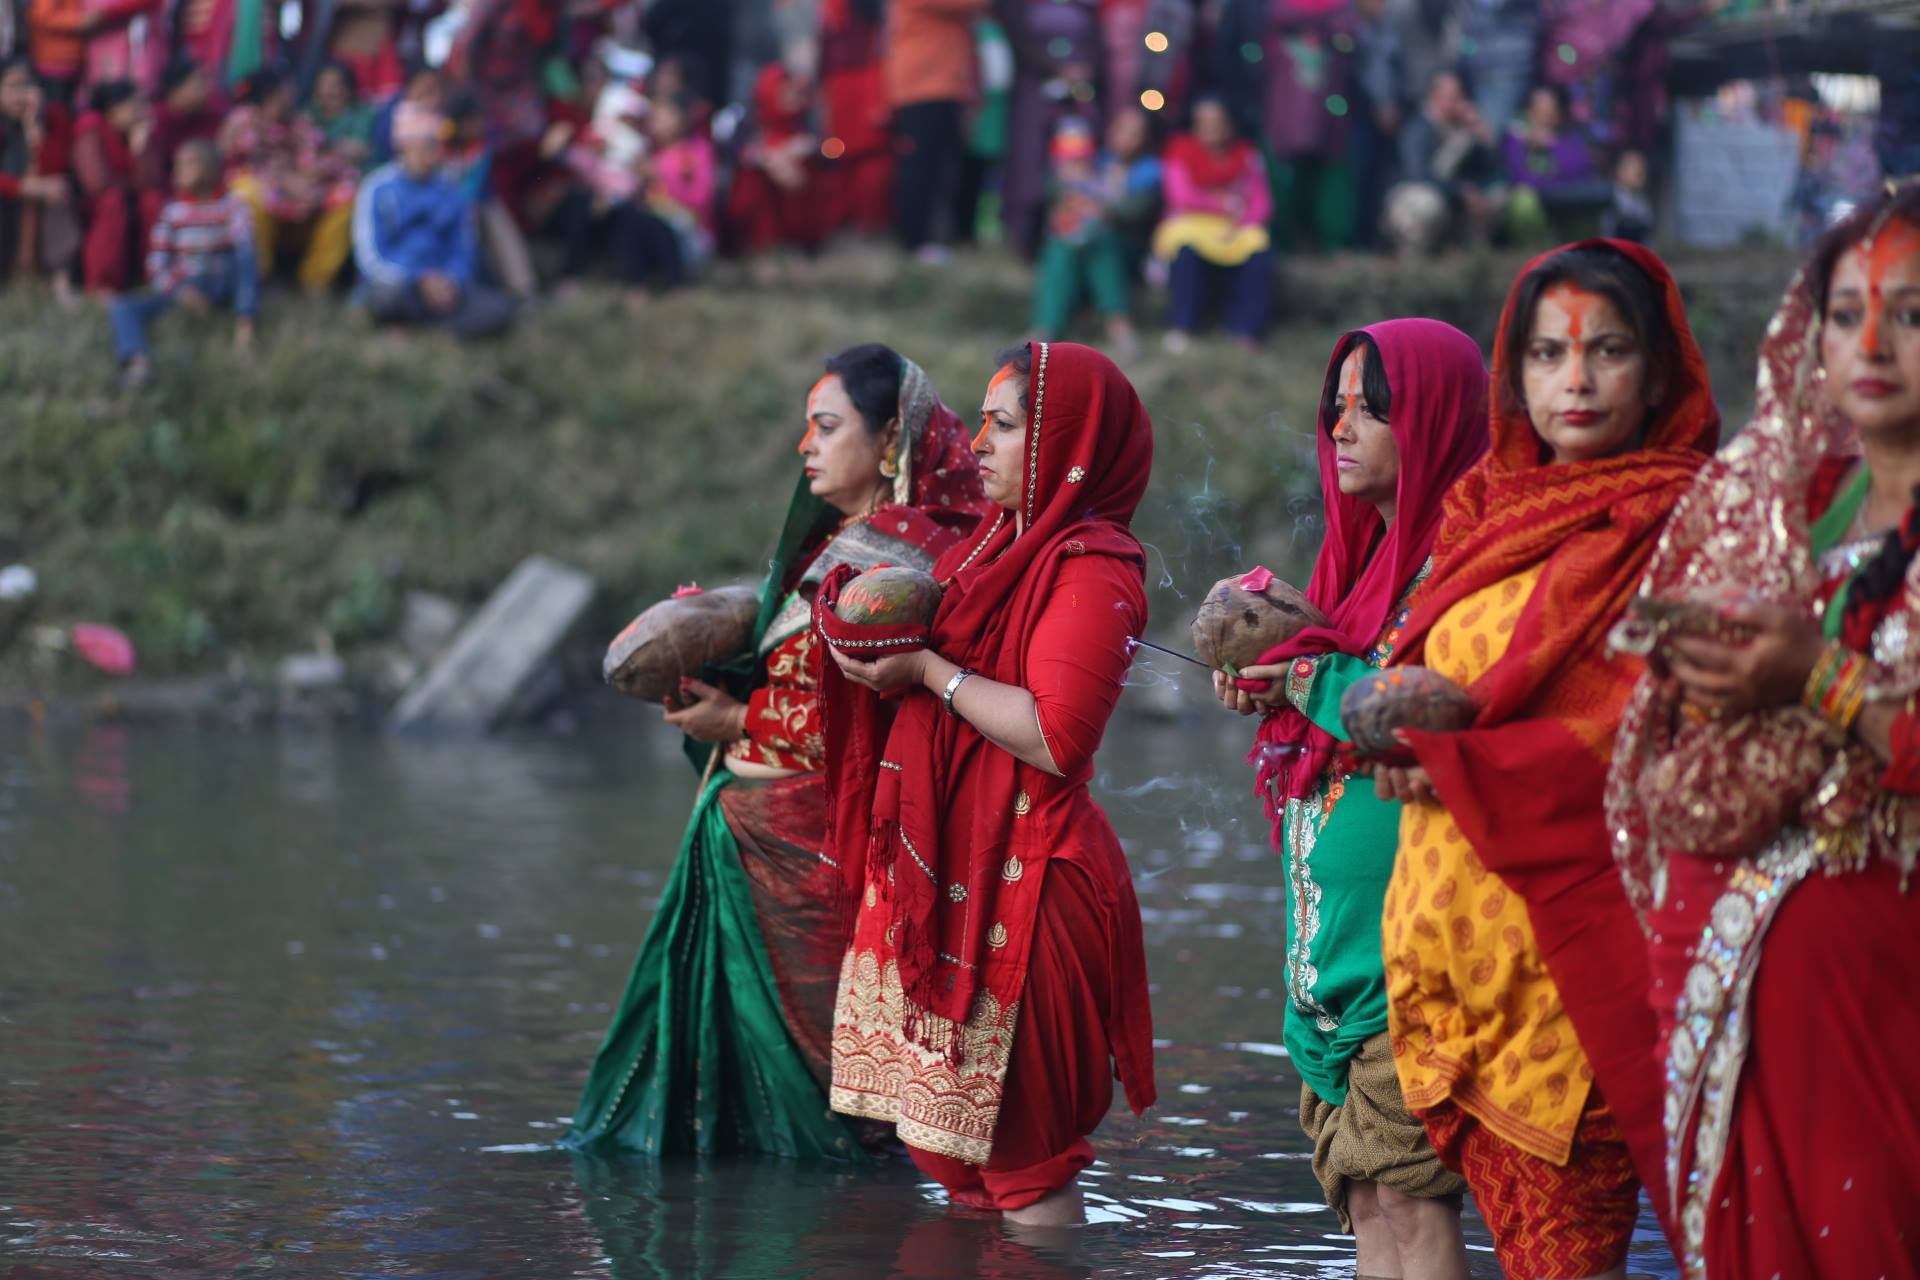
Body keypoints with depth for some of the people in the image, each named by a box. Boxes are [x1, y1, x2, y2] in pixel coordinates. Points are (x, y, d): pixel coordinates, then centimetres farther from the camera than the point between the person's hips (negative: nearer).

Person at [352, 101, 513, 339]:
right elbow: (370, 257, -3)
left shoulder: (452, 193, 11)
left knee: (499, 310, -26)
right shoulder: (378, 189, 0)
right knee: (389, 297, -41)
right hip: (393, 283, -3)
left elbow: (464, 253, 13)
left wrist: (453, 282, -9)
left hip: (444, 286, 3)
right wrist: (420, 280, -14)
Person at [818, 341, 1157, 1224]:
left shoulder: (1090, 570, -12)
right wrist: (874, 640, 5)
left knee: (1020, 1149, -4)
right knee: (944, 1133, 12)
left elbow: (1056, 738, -22)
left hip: (1018, 883, -9)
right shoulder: (996, 549, 16)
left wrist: (928, 672, -15)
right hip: (946, 873, 9)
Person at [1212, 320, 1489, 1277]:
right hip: (1336, 913, 9)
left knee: (1404, 1189, -10)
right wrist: (1275, 691, 4)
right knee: (1362, 1194, 8)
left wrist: (1312, 679, -11)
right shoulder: (1368, 549, 18)